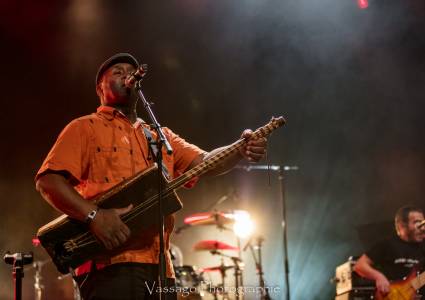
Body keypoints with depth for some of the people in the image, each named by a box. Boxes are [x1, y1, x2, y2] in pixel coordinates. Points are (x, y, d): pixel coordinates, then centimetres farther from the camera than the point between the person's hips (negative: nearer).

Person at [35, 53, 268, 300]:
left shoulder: (161, 136, 23)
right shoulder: (86, 128, 5)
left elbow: (204, 162, 10)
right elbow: (48, 180, -6)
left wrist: (242, 150, -11)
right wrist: (93, 215, -20)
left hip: (159, 266, 6)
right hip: (109, 264, -6)